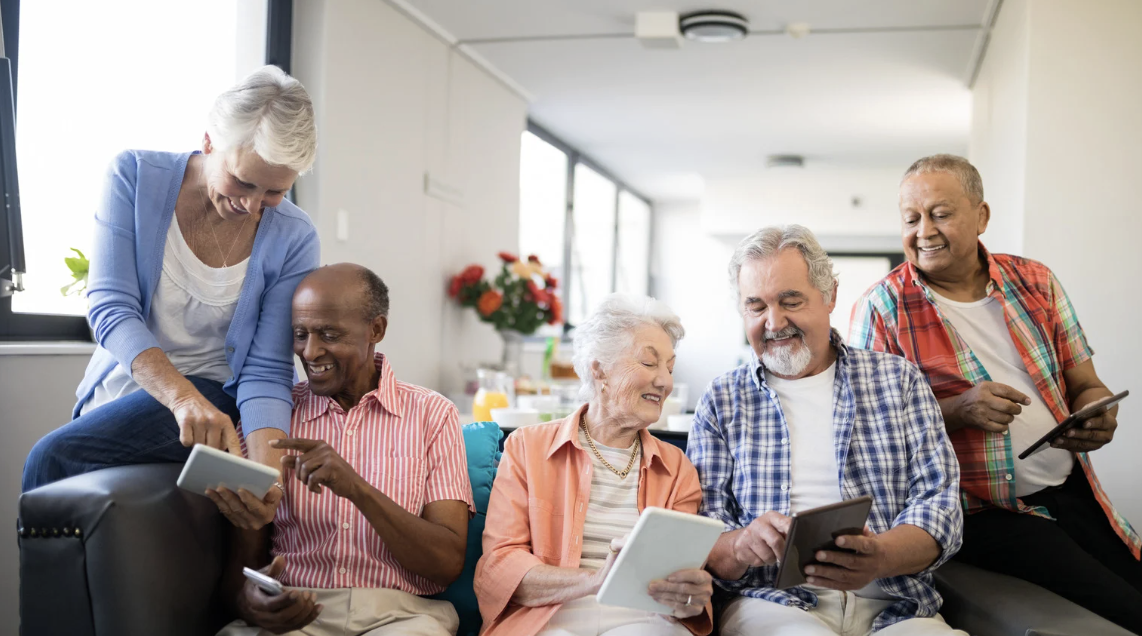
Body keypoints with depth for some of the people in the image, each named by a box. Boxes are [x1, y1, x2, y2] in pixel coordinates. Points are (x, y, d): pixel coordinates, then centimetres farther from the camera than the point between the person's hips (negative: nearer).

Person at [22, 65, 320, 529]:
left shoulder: (293, 239, -15)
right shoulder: (135, 175, -13)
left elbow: (266, 371, -14)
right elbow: (111, 308, -20)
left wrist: (266, 470, -33)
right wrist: (182, 396, -38)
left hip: (214, 392, -3)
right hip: (122, 384, 3)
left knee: (55, 458, -22)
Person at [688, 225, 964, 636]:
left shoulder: (898, 379, 11)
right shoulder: (721, 402, 10)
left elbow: (938, 501, 3)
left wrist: (880, 557, -20)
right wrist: (743, 545, -21)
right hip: (773, 601, -2)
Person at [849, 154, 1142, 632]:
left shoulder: (1035, 282, 9)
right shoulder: (882, 307, -4)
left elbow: (1085, 386, 14)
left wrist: (1098, 417, -10)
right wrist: (957, 410, -21)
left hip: (1070, 491, 5)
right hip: (979, 512, -5)